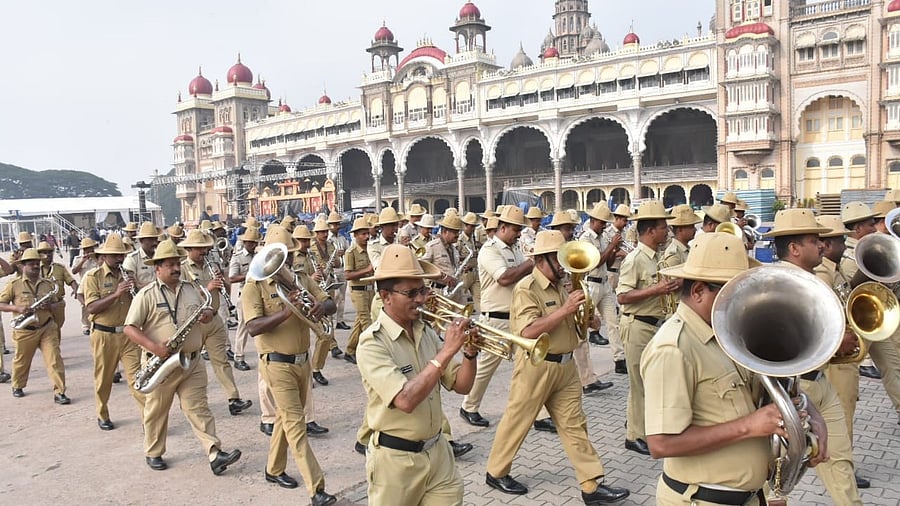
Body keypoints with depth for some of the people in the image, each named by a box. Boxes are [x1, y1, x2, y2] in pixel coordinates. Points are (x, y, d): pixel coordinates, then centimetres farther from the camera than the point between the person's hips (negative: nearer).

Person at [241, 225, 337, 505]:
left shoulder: (301, 278, 6)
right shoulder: (254, 285, -11)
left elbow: (330, 303, 3)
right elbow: (253, 328, -21)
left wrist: (321, 307, -20)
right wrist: (285, 313, -34)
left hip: (303, 361, 6)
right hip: (277, 364, -6)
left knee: (286, 418, 20)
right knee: (296, 425, -5)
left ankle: (274, 469, 39)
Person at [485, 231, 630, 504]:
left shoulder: (562, 286, 9)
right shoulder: (526, 288, -15)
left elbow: (575, 324, 16)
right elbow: (528, 331, -27)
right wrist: (565, 309, -27)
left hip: (565, 365, 7)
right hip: (535, 366, -7)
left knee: (574, 424, 9)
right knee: (517, 421, 8)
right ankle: (495, 472, 27)